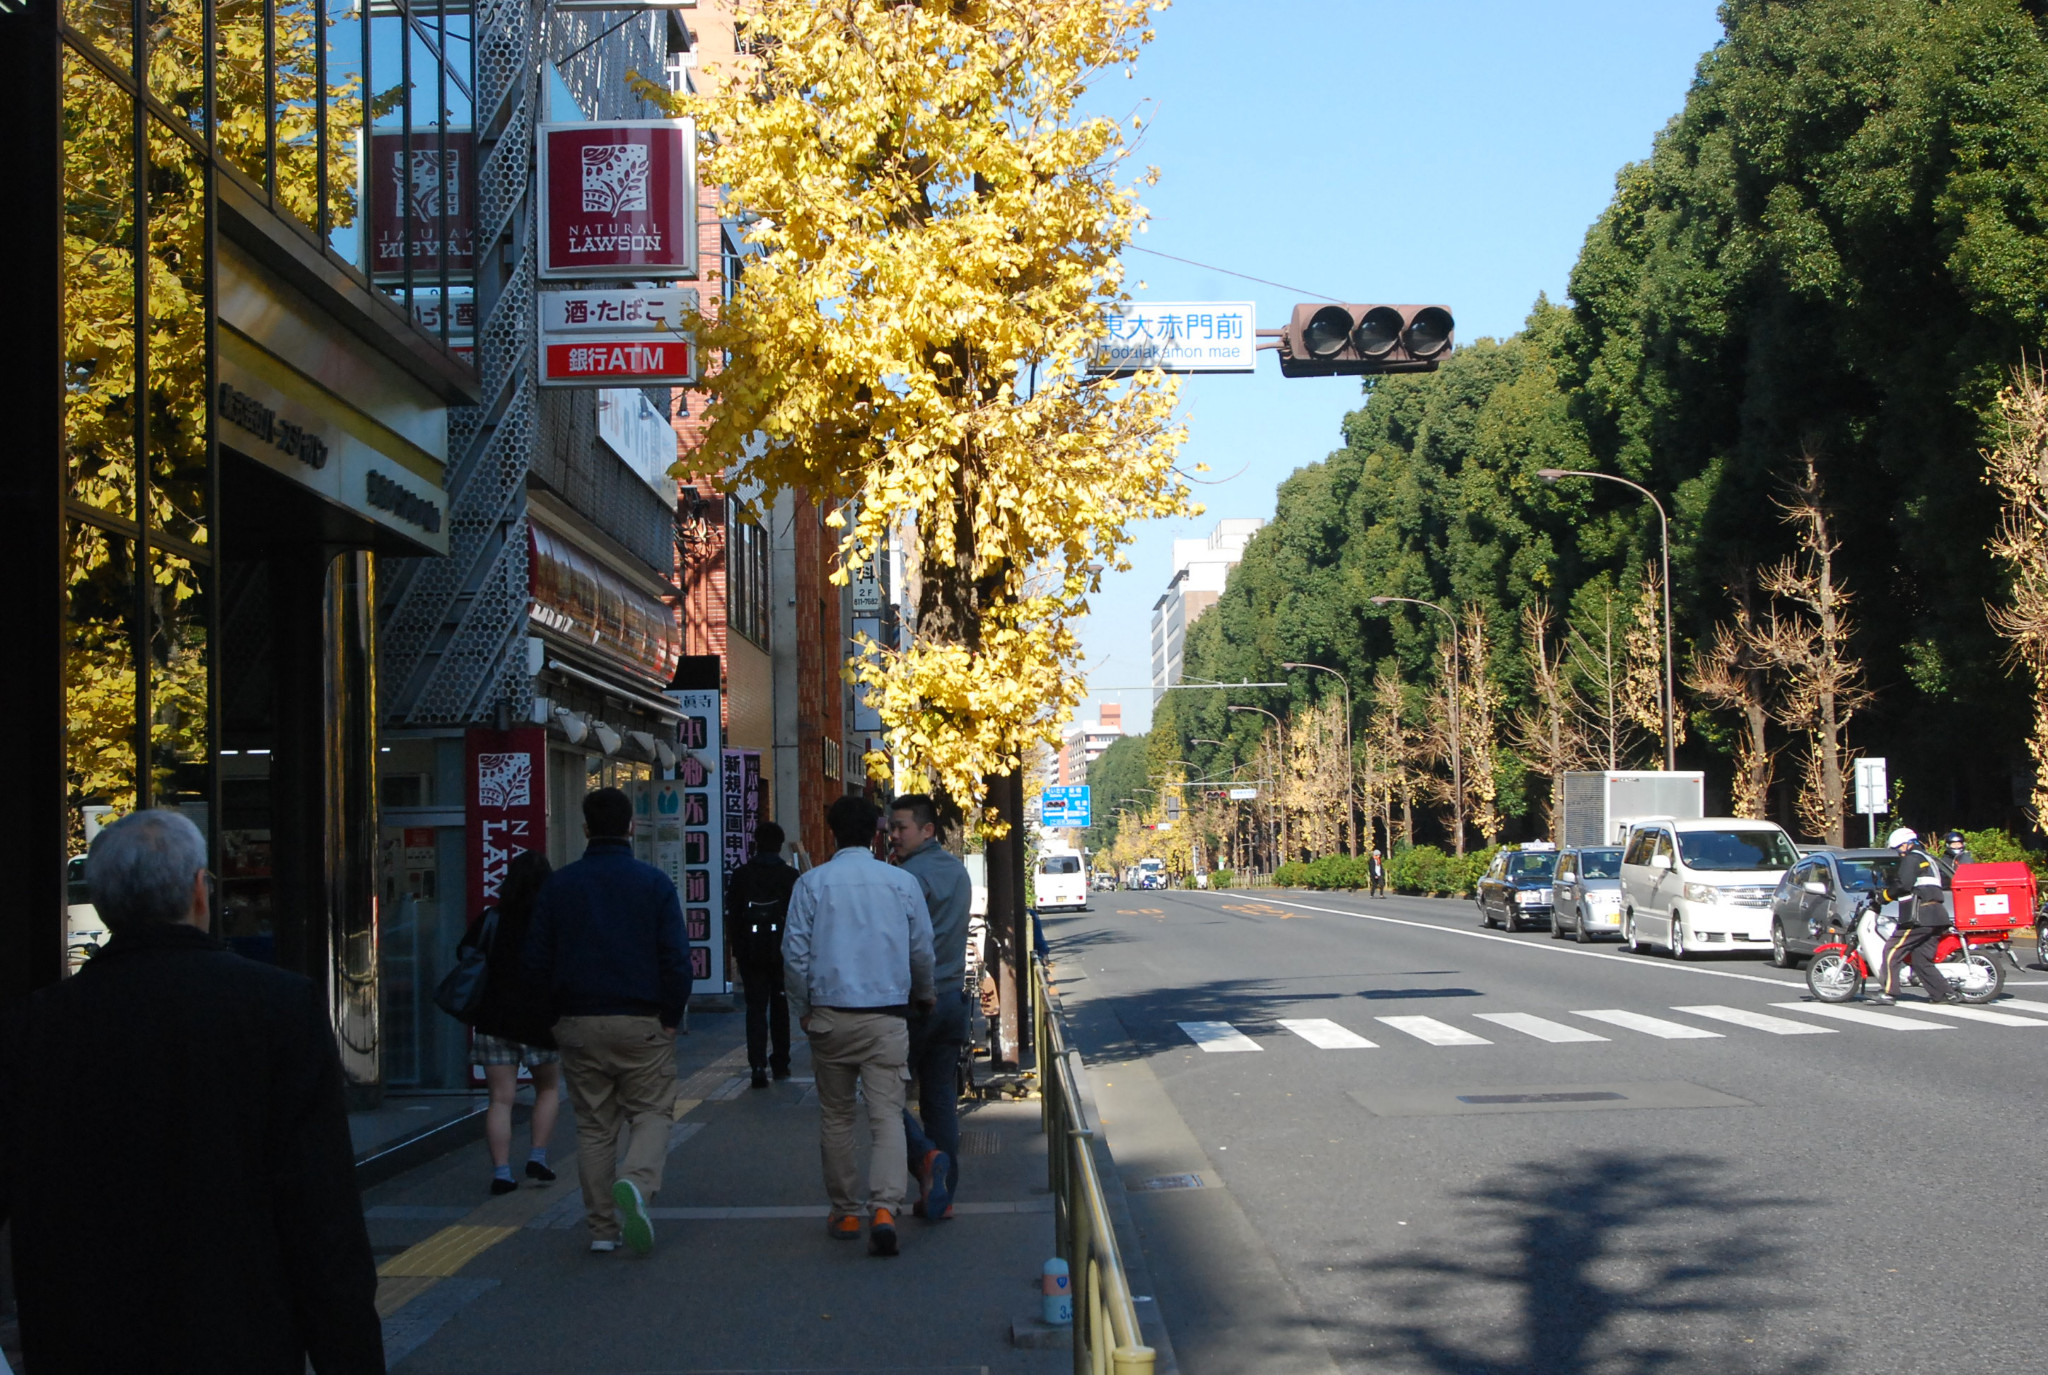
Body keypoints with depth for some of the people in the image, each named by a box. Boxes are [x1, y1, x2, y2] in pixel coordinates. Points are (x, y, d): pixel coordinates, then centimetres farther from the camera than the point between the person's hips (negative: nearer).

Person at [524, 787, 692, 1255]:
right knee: (650, 1112, 6)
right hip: (642, 1022, -2)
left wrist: (558, 1014, 13)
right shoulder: (654, 883, -4)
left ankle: (603, 1226, 11)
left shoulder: (559, 884, 3)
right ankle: (636, 1182, -23)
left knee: (594, 1125, 10)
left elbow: (536, 959, 4)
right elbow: (676, 957, -9)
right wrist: (671, 1016, 0)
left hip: (579, 1023, 2)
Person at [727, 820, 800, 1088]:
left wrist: (738, 947, 9)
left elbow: (731, 916, -1)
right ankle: (780, 1063, 22)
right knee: (780, 1006, 15)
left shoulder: (741, 875, -3)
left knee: (755, 1006, 0)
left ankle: (758, 1065, -13)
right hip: (782, 951, 1)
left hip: (751, 952, -1)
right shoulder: (791, 876, -5)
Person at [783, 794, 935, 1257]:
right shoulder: (902, 883, 1)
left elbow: (795, 952, -2)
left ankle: (844, 1214, 19)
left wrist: (803, 1009, 12)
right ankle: (885, 1207, -20)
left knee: (835, 1116, 13)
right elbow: (922, 949, 9)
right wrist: (923, 993, 29)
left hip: (830, 1016, 0)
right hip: (887, 1016, 0)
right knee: (887, 1115, -3)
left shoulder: (813, 883, -1)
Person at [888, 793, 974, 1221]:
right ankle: (942, 1195, 10)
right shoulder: (958, 871, 12)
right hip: (953, 996, 7)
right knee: (942, 1100, 9)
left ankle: (926, 1156, -17)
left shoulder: (910, 876, -14)